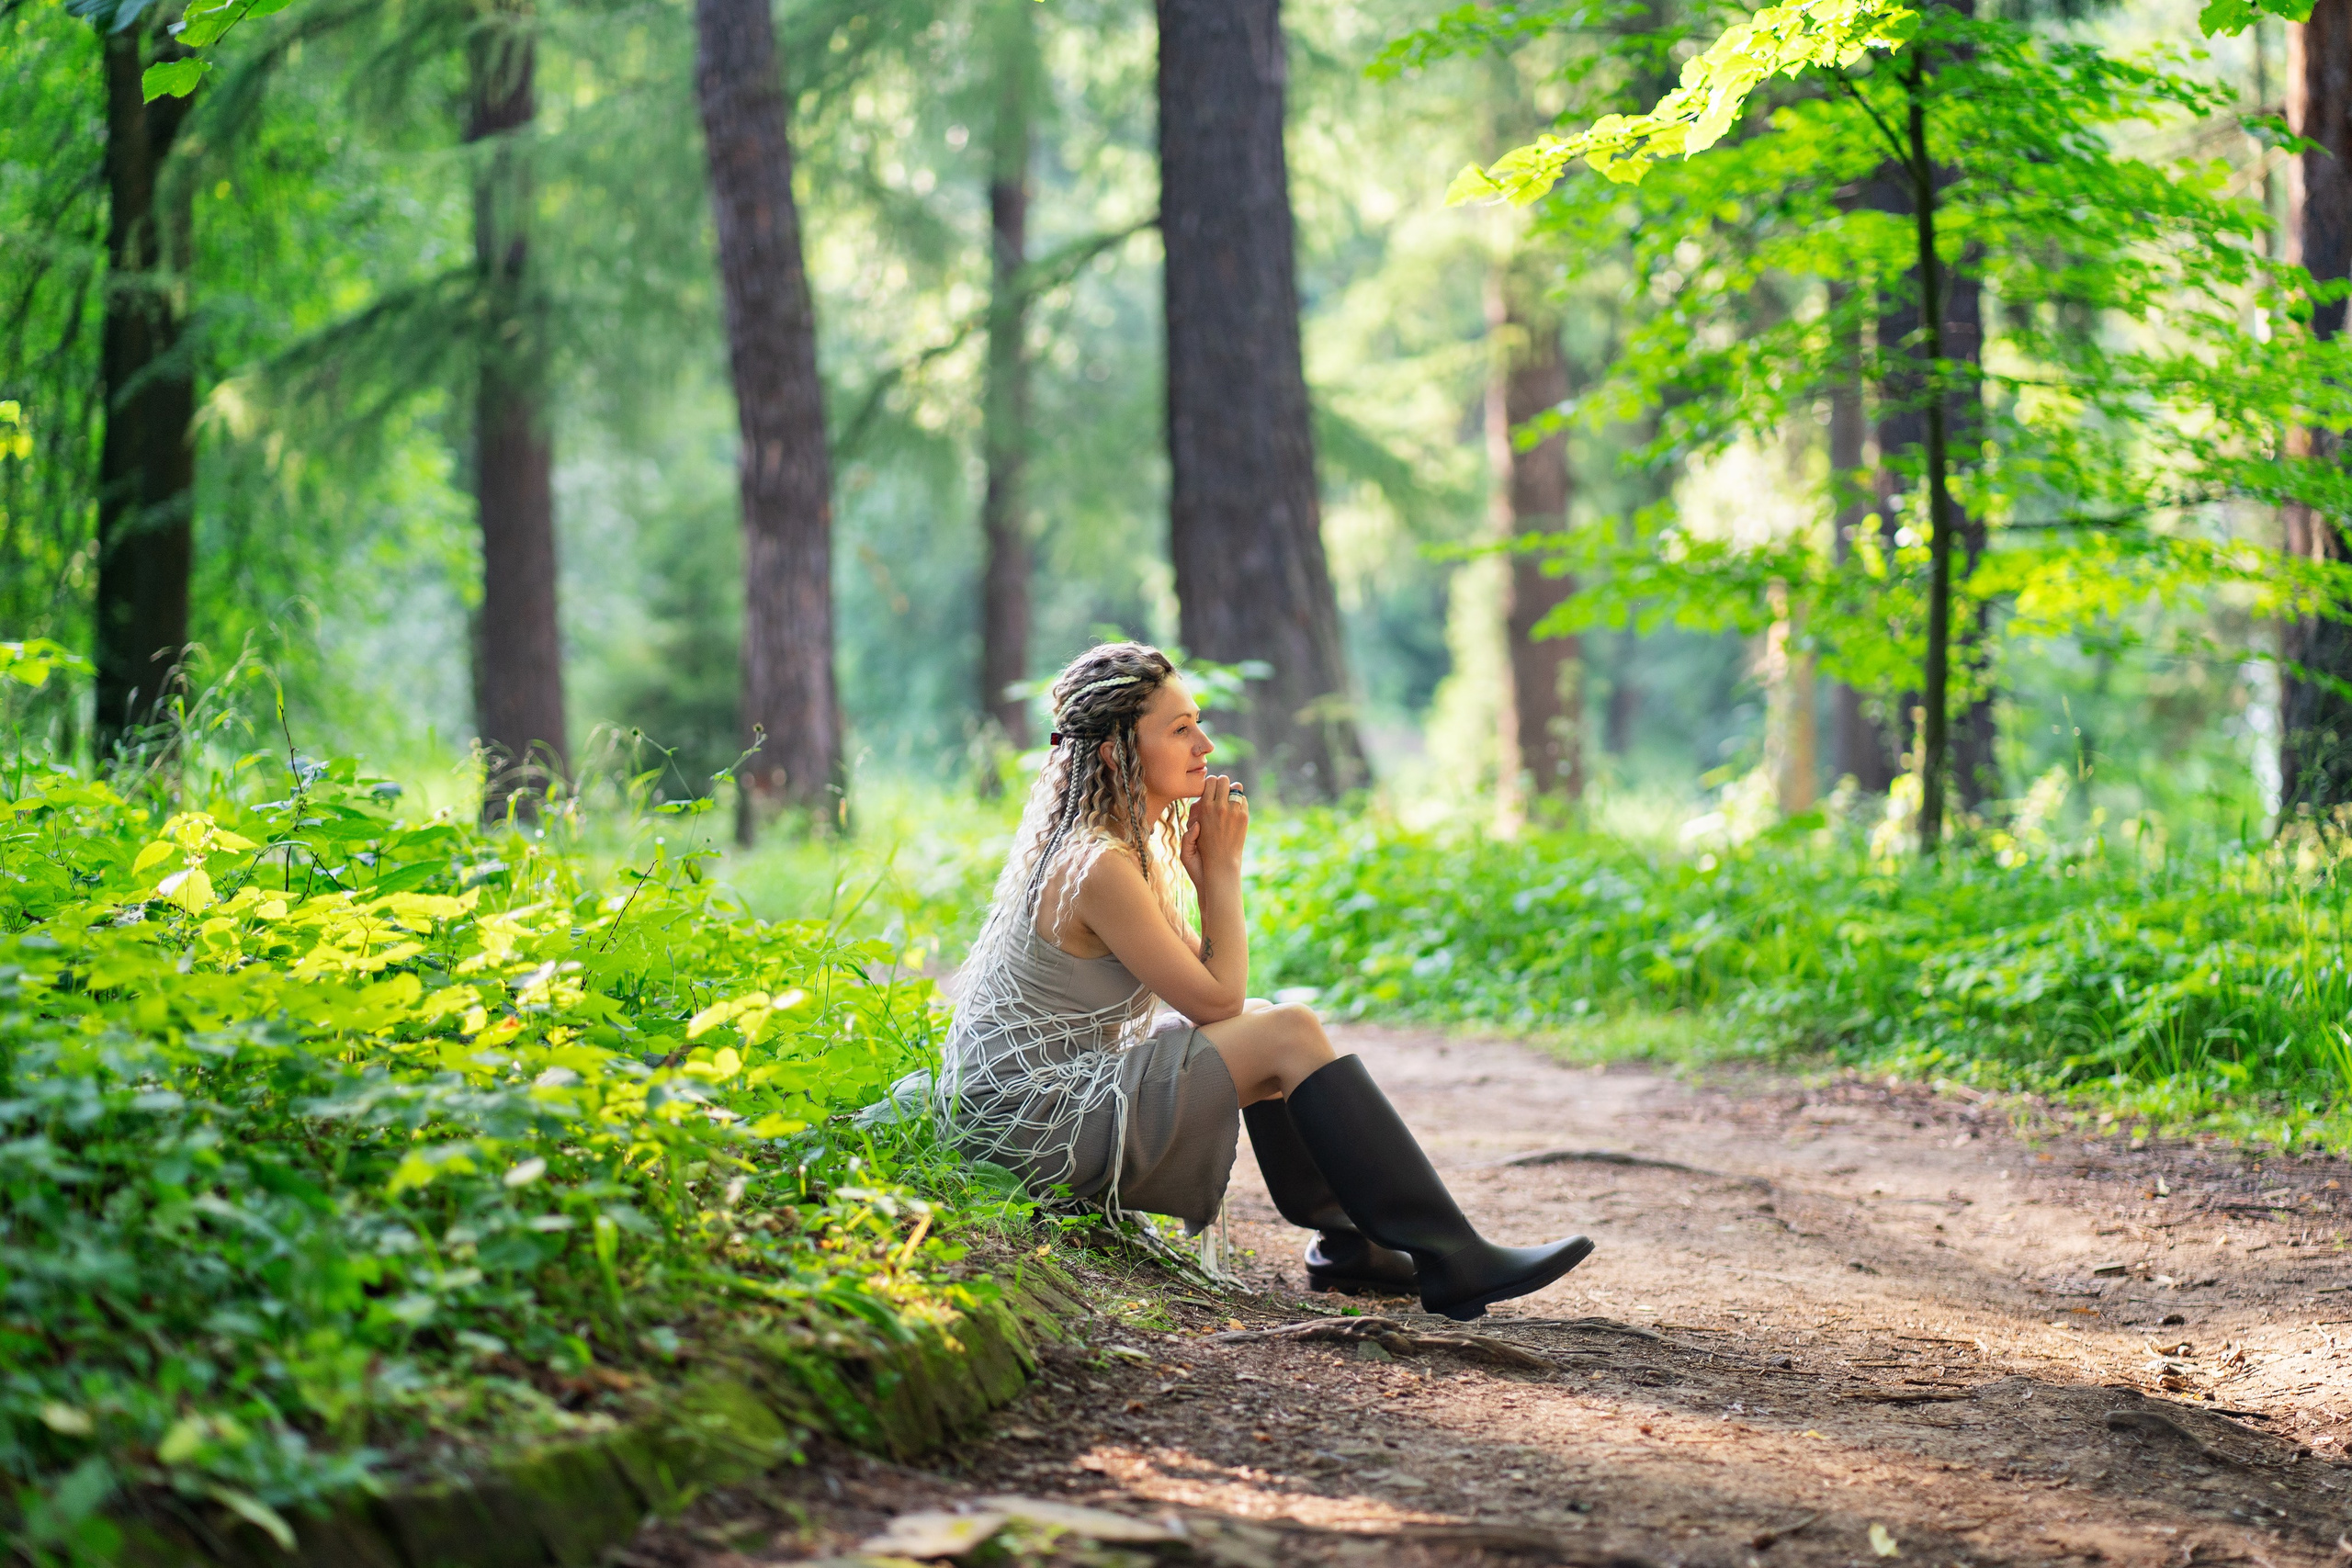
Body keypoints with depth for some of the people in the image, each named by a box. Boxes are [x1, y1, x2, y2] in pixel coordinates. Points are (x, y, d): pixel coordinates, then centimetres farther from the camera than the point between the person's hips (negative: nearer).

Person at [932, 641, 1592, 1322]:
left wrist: (1203, 874, -2)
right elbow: (1216, 1000, -15)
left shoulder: (1124, 844, 10)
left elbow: (1207, 975, 13)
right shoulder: (1097, 868, -21)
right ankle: (1448, 1261, -10)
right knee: (1288, 1037, -13)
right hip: (1035, 1128, -10)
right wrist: (1222, 869, -7)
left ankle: (1345, 1242, 16)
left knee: (1263, 1022, 16)